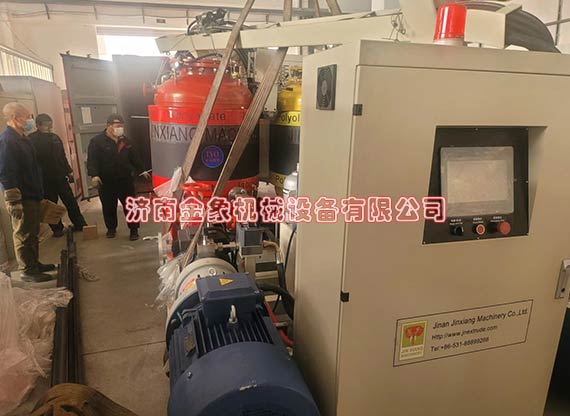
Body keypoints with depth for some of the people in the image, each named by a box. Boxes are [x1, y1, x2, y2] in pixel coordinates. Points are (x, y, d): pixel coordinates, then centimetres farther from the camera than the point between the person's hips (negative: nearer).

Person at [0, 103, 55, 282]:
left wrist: (39, 194, 22)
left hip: (33, 196, 10)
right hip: (22, 199, -10)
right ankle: (28, 271, 9)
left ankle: (34, 264, 29)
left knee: (33, 233, 17)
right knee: (23, 234, 0)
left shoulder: (23, 139, 14)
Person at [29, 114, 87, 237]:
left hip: (60, 176, 5)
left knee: (71, 202, 7)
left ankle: (80, 224, 16)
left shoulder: (55, 137, 10)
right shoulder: (32, 139, -7)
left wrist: (69, 171, 14)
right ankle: (57, 228, 17)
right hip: (45, 179, -4)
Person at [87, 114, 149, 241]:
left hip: (125, 180, 3)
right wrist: (94, 175, -27)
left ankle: (134, 229, 13)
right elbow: (92, 159, -14)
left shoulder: (125, 141, 9)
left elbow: (134, 158, 18)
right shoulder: (97, 141, -7)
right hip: (106, 182, -3)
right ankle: (111, 228, 29)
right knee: (109, 207, 11)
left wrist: (141, 171, 18)